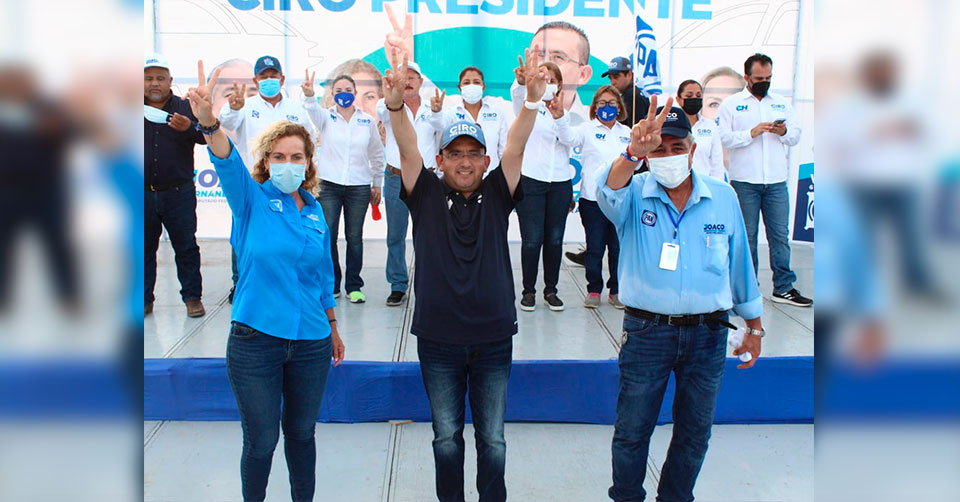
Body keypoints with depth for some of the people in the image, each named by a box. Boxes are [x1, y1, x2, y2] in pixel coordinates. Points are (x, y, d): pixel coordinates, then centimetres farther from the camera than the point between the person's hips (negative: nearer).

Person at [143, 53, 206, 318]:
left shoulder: (185, 107, 4)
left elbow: (206, 136, -7)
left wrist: (189, 127, -28)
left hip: (178, 193, -2)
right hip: (144, 194, 2)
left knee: (186, 247, 3)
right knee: (145, 248, 9)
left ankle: (192, 297, 12)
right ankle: (145, 299, 20)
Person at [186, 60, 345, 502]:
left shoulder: (316, 212, 6)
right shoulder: (252, 199, -5)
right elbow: (228, 162, -26)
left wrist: (333, 328, 18)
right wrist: (208, 122, -45)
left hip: (310, 341, 3)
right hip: (255, 340, -3)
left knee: (301, 433, 17)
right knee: (261, 441, 9)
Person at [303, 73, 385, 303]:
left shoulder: (368, 121, 8)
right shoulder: (326, 117, 6)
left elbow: (377, 155, 14)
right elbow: (313, 110, -18)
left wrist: (377, 184, 14)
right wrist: (309, 95, -40)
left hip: (359, 187, 0)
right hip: (329, 185, 0)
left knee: (354, 237, 3)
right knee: (327, 236, -2)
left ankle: (354, 286, 14)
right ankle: (331, 286, 12)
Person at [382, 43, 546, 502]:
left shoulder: (496, 196, 1)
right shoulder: (427, 196, 0)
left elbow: (516, 147, -12)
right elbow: (408, 149, -14)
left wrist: (532, 101, -29)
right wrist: (395, 104, -32)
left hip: (493, 339, 0)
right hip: (438, 340, 0)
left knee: (493, 439, 11)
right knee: (446, 437, 15)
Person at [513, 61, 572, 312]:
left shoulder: (565, 113, 14)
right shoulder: (530, 107, 6)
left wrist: (559, 115, -28)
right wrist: (522, 82, -44)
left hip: (560, 182, 3)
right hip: (531, 179, -3)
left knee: (554, 239, 6)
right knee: (532, 240, -4)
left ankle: (551, 290, 18)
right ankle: (528, 291, 9)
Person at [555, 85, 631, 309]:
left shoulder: (626, 133, 13)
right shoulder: (588, 130, 2)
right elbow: (568, 137, -17)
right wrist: (560, 117, -35)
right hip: (593, 198, -2)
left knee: (619, 247, 7)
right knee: (595, 246, 3)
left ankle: (616, 290, 20)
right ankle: (594, 289, 16)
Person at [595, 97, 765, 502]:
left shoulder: (723, 197, 3)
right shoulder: (633, 194, -4)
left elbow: (740, 265, 10)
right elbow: (608, 189, -30)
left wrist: (754, 327, 15)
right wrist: (632, 153, -49)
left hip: (707, 335, 2)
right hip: (646, 332, -2)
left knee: (694, 432, 16)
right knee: (632, 431, 8)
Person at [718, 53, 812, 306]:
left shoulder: (782, 103, 14)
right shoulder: (731, 104, 4)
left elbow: (796, 135, 12)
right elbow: (724, 137, -6)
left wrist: (784, 132, -9)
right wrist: (752, 132, -17)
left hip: (776, 181, 3)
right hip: (744, 181, -3)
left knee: (780, 235, 4)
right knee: (746, 236, 5)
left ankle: (783, 288, 11)